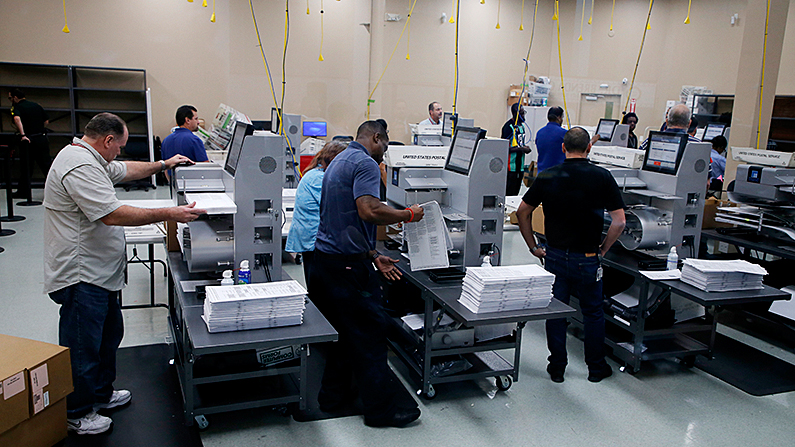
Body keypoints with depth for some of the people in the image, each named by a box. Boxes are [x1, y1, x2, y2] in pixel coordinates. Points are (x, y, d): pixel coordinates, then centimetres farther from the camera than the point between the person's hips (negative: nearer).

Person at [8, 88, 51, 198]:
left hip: (28, 140, -4)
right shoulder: (36, 105, 13)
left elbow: (17, 118, -26)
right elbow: (46, 120, 16)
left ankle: (24, 192, 11)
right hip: (42, 138, 4)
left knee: (26, 167, 6)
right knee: (46, 164, 7)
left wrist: (23, 135, -31)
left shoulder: (16, 107, -4)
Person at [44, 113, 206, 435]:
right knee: (81, 345, 3)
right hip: (81, 275, -11)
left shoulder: (89, 159, 11)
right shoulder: (80, 167, -24)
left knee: (110, 332, 22)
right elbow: (113, 215, -31)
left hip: (99, 273, 11)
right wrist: (170, 214, -29)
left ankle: (100, 393, 39)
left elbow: (124, 170, 29)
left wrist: (163, 165, 24)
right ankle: (76, 414, 19)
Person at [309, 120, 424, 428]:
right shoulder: (365, 163, -11)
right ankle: (380, 408, 9)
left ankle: (332, 396, 28)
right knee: (368, 333, -1)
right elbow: (369, 210, -28)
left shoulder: (339, 162, 20)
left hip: (324, 260, 10)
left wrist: (373, 257, 21)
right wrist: (408, 215, -12)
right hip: (348, 265, -10)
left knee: (342, 330, 18)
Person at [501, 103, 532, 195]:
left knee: (516, 192, 11)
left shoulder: (521, 125, 15)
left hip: (519, 165, 9)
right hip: (511, 165, -9)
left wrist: (525, 147, 4)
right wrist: (521, 149, -17)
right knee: (509, 193, -6)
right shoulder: (508, 126, -13)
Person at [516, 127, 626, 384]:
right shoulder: (602, 177, -8)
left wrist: (533, 247, 8)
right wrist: (602, 249, 2)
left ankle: (557, 368, 21)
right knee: (593, 312, 15)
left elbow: (522, 213, 2)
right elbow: (619, 221, -10)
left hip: (555, 256, 2)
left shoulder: (546, 177, -2)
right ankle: (596, 368, 27)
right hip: (586, 258, -1)